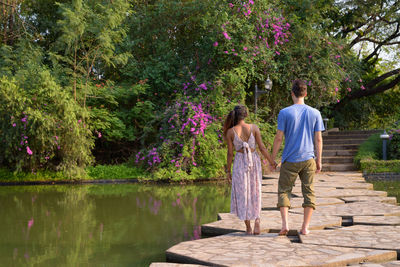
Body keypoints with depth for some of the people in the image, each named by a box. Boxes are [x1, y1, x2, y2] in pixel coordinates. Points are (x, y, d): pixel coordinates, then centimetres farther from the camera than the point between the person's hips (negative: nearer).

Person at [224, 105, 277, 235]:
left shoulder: (230, 132, -6)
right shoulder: (254, 128, -6)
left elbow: (230, 153, -4)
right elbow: (262, 147, -5)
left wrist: (228, 171, 5)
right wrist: (272, 162, 5)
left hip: (239, 162, -1)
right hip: (254, 161, 1)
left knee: (242, 194, 9)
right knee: (255, 192, 13)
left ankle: (248, 228, 9)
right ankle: (257, 220, -8)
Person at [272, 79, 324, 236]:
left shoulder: (284, 113, -4)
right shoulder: (315, 113, 3)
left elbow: (279, 138, -6)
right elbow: (318, 139, 3)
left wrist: (273, 158, 3)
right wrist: (319, 160, 10)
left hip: (290, 160, -2)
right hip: (308, 159, 2)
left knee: (284, 191, 7)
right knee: (308, 192, 8)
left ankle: (285, 224, -7)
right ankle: (305, 227, 8)